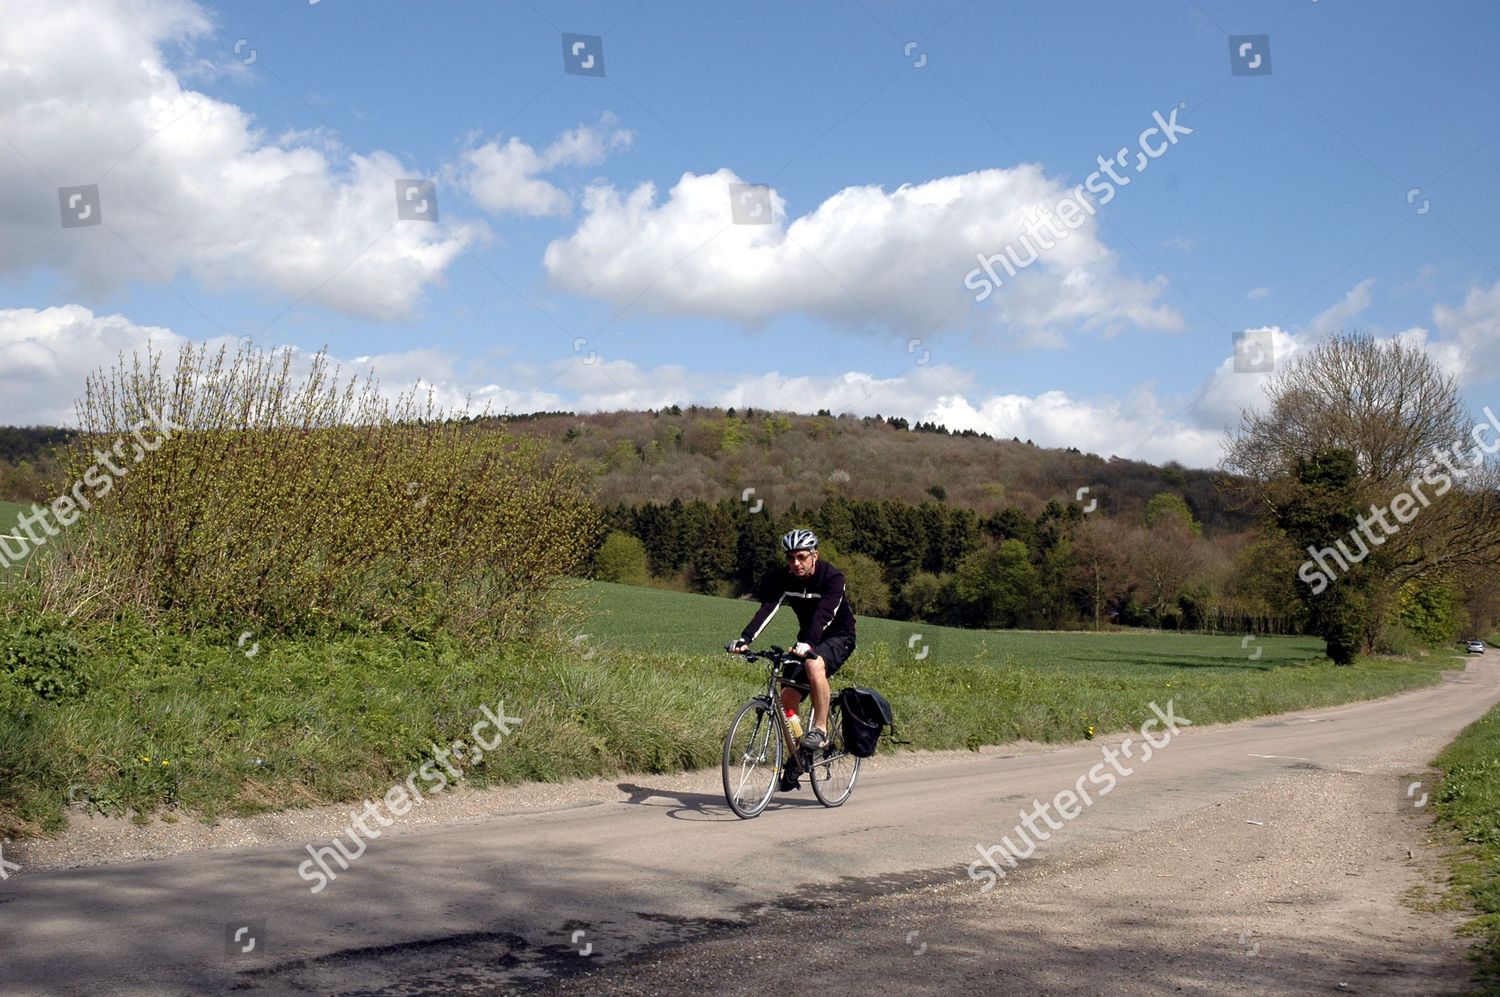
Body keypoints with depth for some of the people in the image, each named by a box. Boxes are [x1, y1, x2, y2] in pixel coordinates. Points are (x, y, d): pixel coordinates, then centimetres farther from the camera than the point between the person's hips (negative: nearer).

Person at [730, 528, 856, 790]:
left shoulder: (832, 577, -24)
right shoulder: (784, 579, -11)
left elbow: (824, 614, -39)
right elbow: (766, 609, -24)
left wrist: (807, 644, -55)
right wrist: (745, 638, -40)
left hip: (839, 637, -5)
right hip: (808, 639, 5)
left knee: (814, 664, -37)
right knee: (788, 697, -6)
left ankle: (820, 730, -24)